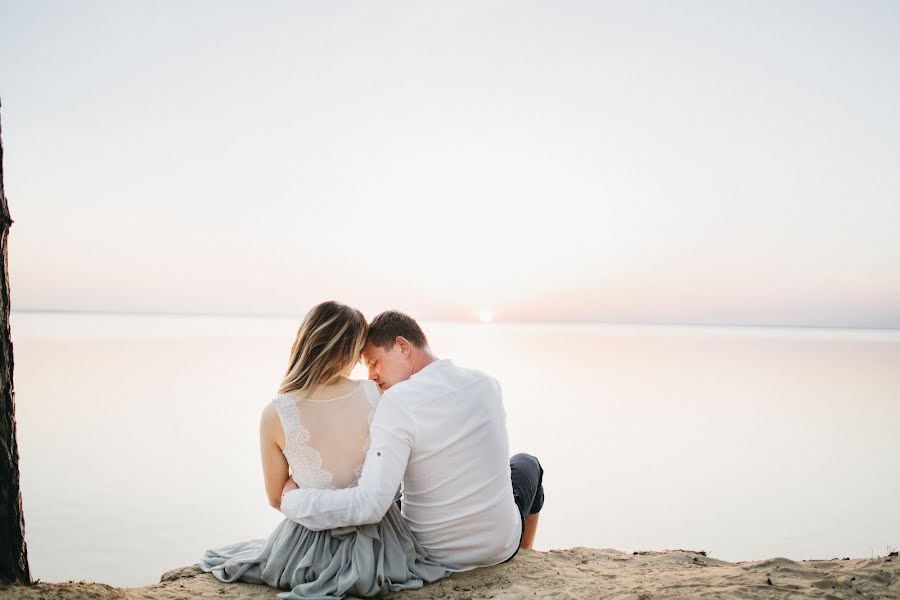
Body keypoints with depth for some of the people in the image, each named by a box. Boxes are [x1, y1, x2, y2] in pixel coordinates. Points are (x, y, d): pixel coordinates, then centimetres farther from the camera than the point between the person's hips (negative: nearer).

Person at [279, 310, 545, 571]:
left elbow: (369, 505, -31)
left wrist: (291, 498, -18)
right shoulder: (486, 383, -6)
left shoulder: (398, 401, -25)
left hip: (435, 556, -3)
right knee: (526, 463, 37)